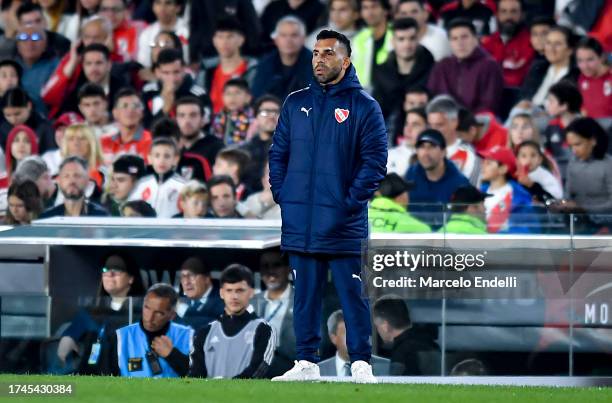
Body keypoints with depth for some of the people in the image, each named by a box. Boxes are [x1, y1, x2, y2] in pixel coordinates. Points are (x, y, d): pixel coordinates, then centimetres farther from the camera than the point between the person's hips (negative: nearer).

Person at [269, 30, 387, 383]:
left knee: (352, 294, -4)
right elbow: (278, 153, 17)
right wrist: (281, 194, 4)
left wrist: (352, 202, -12)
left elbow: (375, 161, -4)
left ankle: (361, 364, -1)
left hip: (343, 223, -4)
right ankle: (307, 363, 12)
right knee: (305, 294, 7)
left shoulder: (363, 106, 1)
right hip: (300, 222, 4)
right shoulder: (296, 104, 14)